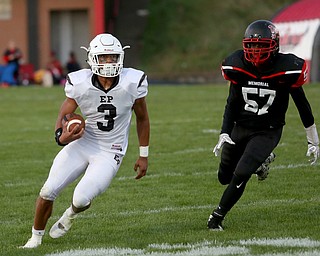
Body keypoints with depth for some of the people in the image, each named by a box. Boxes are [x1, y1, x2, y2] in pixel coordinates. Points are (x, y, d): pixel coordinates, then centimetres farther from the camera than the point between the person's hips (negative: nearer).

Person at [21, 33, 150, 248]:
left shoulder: (133, 83, -15)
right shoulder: (80, 83, -14)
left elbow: (142, 118, 2)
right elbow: (64, 115, 0)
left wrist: (144, 155, 7)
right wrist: (61, 137, -23)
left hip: (110, 153, -2)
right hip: (82, 143, 2)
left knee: (82, 199, -18)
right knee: (48, 191, -7)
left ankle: (71, 215, 22)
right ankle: (36, 236, 19)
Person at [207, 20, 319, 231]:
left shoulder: (285, 69, -19)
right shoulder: (238, 67, -10)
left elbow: (302, 105, -5)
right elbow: (232, 103, 1)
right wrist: (224, 134, -11)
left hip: (267, 132, -4)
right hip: (240, 127, 4)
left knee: (240, 175, -20)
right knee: (225, 177, 13)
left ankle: (218, 216, -2)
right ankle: (262, 160, 39)